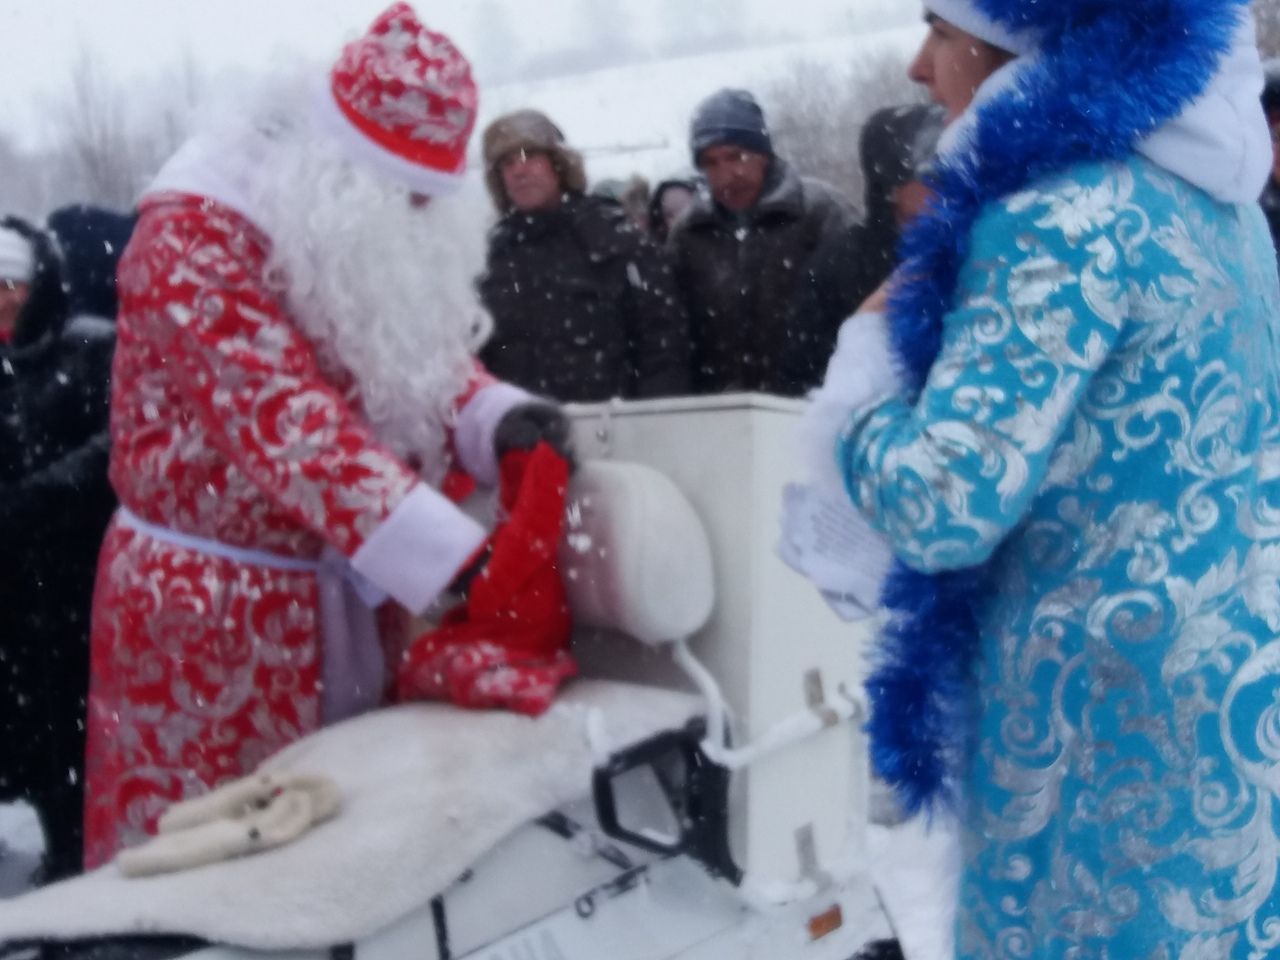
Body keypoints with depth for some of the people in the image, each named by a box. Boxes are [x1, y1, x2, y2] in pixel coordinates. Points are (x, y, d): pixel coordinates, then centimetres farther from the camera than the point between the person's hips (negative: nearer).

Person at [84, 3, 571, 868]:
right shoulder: (198, 236, -20)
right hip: (212, 602, -7)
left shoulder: (380, 224, 6)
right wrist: (455, 555, -33)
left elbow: (422, 361, 11)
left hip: (347, 586, 7)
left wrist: (494, 419, -14)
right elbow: (287, 420, -28)